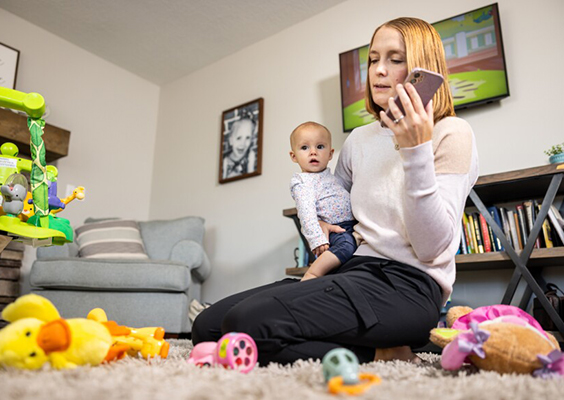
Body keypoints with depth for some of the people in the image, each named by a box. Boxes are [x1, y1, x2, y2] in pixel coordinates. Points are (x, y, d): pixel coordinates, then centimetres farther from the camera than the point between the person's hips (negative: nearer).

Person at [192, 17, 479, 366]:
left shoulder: (452, 133, -3)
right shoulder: (359, 140, 16)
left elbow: (432, 247, -12)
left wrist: (416, 152, -20)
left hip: (408, 284, -7)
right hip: (355, 271, 8)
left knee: (247, 323, -26)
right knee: (207, 326, -4)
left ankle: (383, 354, -8)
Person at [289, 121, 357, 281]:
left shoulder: (328, 175, 18)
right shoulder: (301, 182, -9)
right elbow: (307, 214, -19)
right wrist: (317, 240, -27)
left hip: (352, 223, 9)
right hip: (334, 231, -9)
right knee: (347, 244, -34)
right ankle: (312, 275, -32)